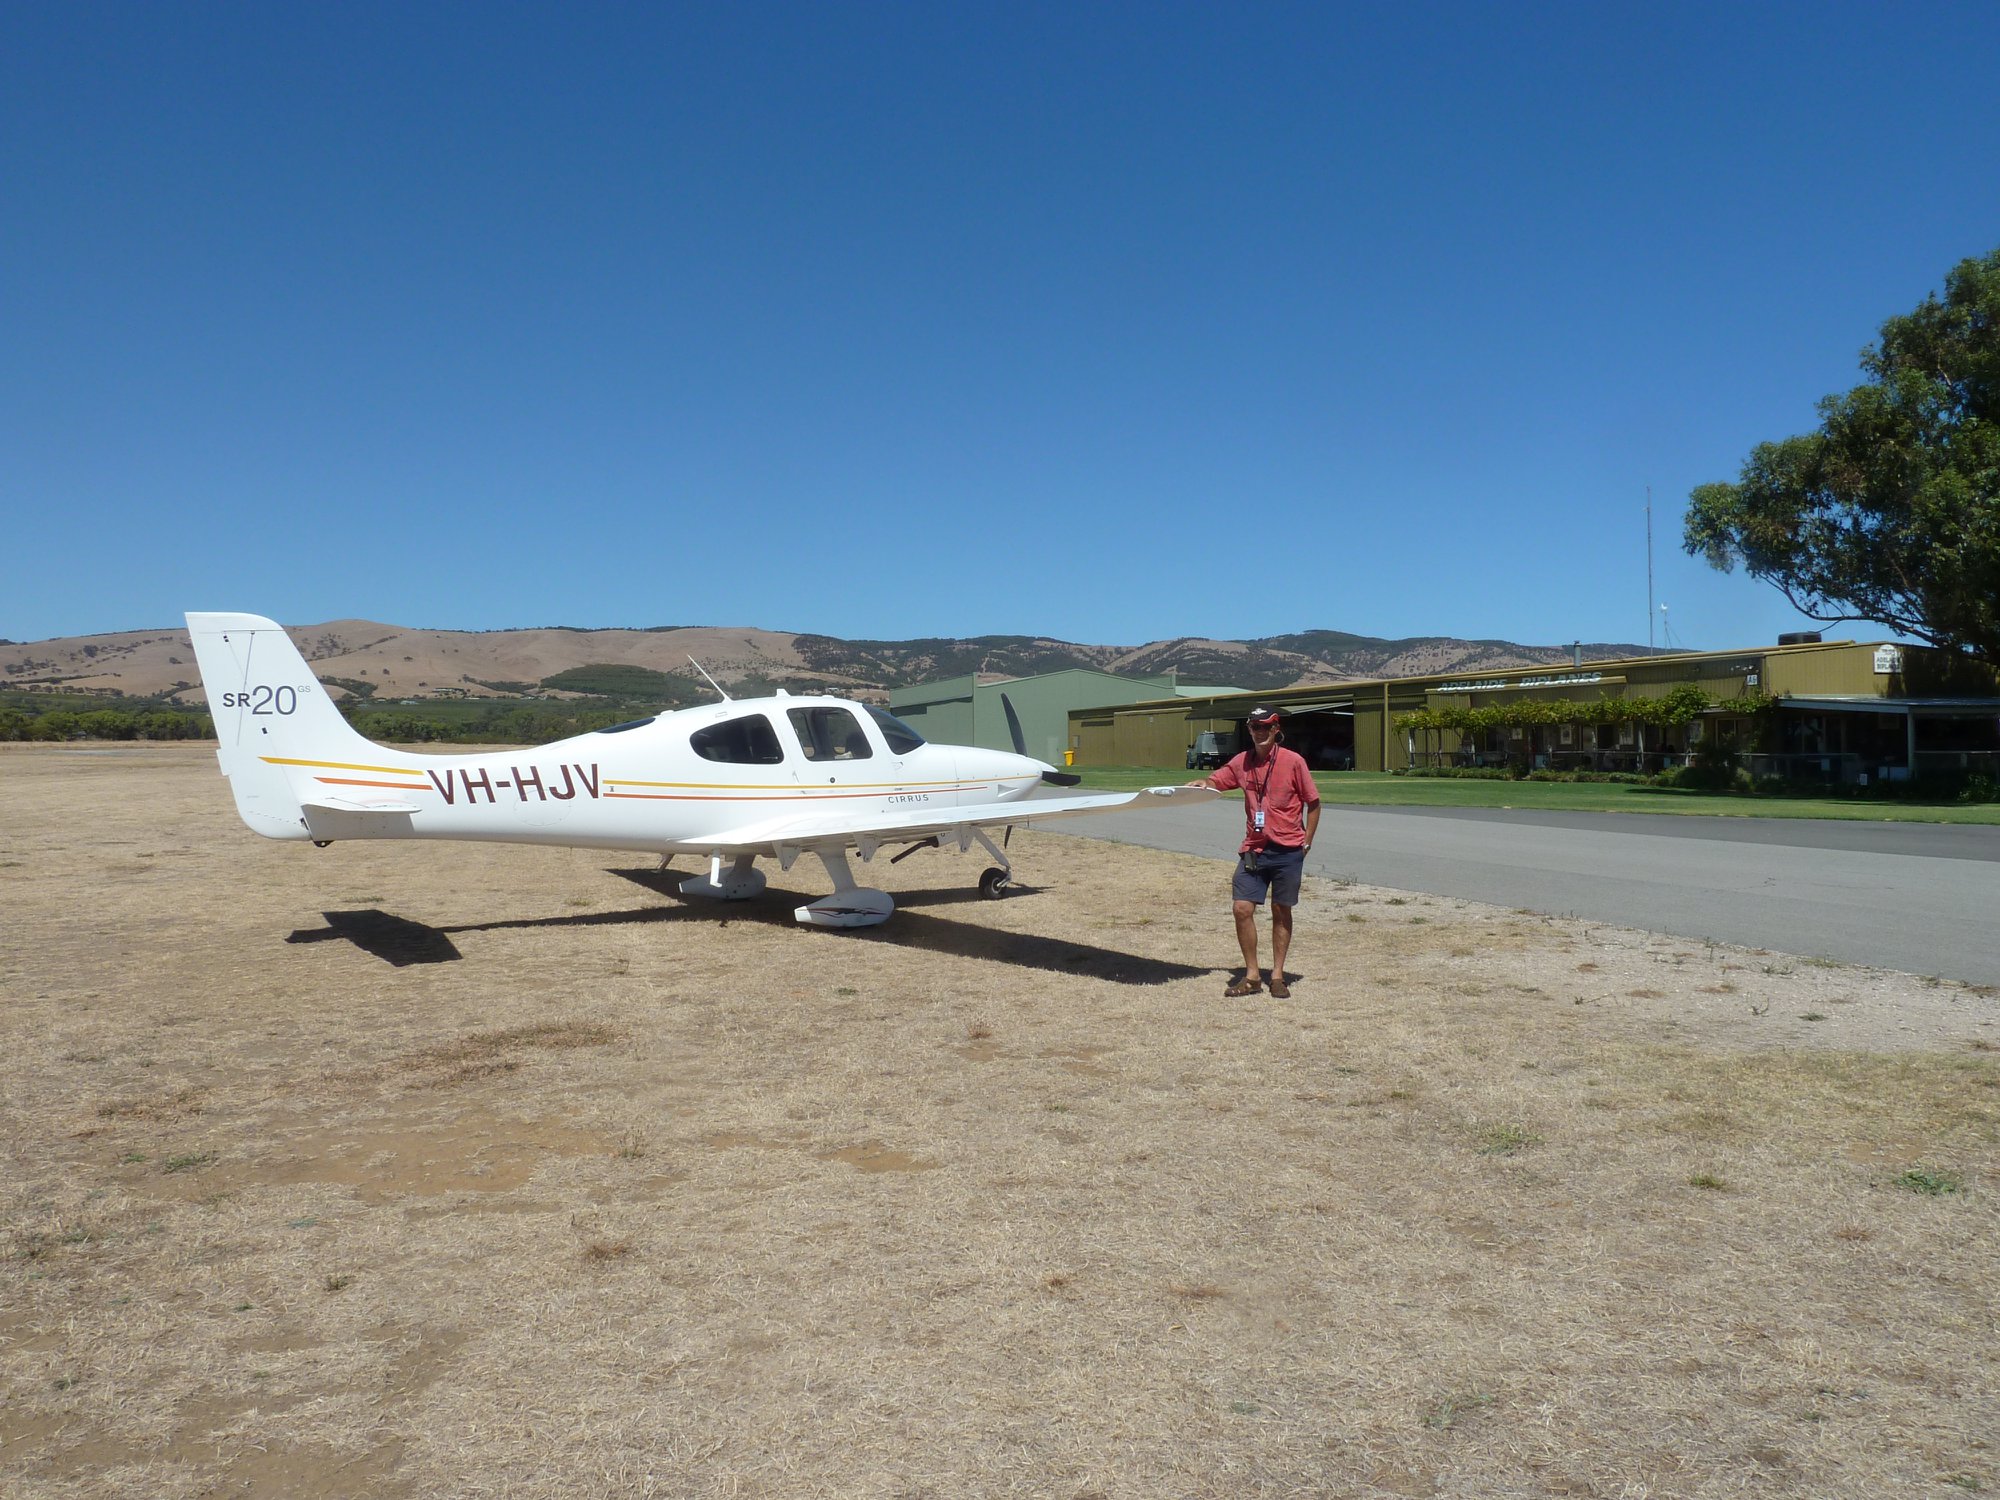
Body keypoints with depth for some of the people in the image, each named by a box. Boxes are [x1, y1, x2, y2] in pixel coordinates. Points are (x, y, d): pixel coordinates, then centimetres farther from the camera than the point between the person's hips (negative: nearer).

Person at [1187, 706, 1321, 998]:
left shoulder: (1293, 761, -8)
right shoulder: (1242, 762, 4)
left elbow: (1313, 802, -1)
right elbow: (1216, 781, 14)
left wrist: (1306, 842, -4)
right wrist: (1202, 784, -11)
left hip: (1288, 851, -3)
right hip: (1254, 850, 3)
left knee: (1281, 912, 7)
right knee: (1242, 908, -4)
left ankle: (1277, 976, 19)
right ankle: (1252, 976, 9)